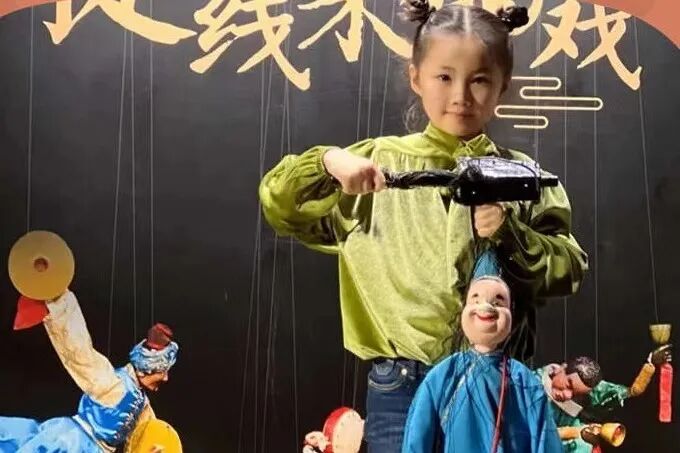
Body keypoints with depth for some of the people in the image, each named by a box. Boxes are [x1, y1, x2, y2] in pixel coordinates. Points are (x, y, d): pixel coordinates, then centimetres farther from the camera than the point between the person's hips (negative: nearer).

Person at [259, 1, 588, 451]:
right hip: (402, 385, -1)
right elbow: (280, 206, 3)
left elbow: (569, 270, 1)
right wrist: (328, 161, -15)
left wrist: (511, 235, -15)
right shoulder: (380, 160, 2)